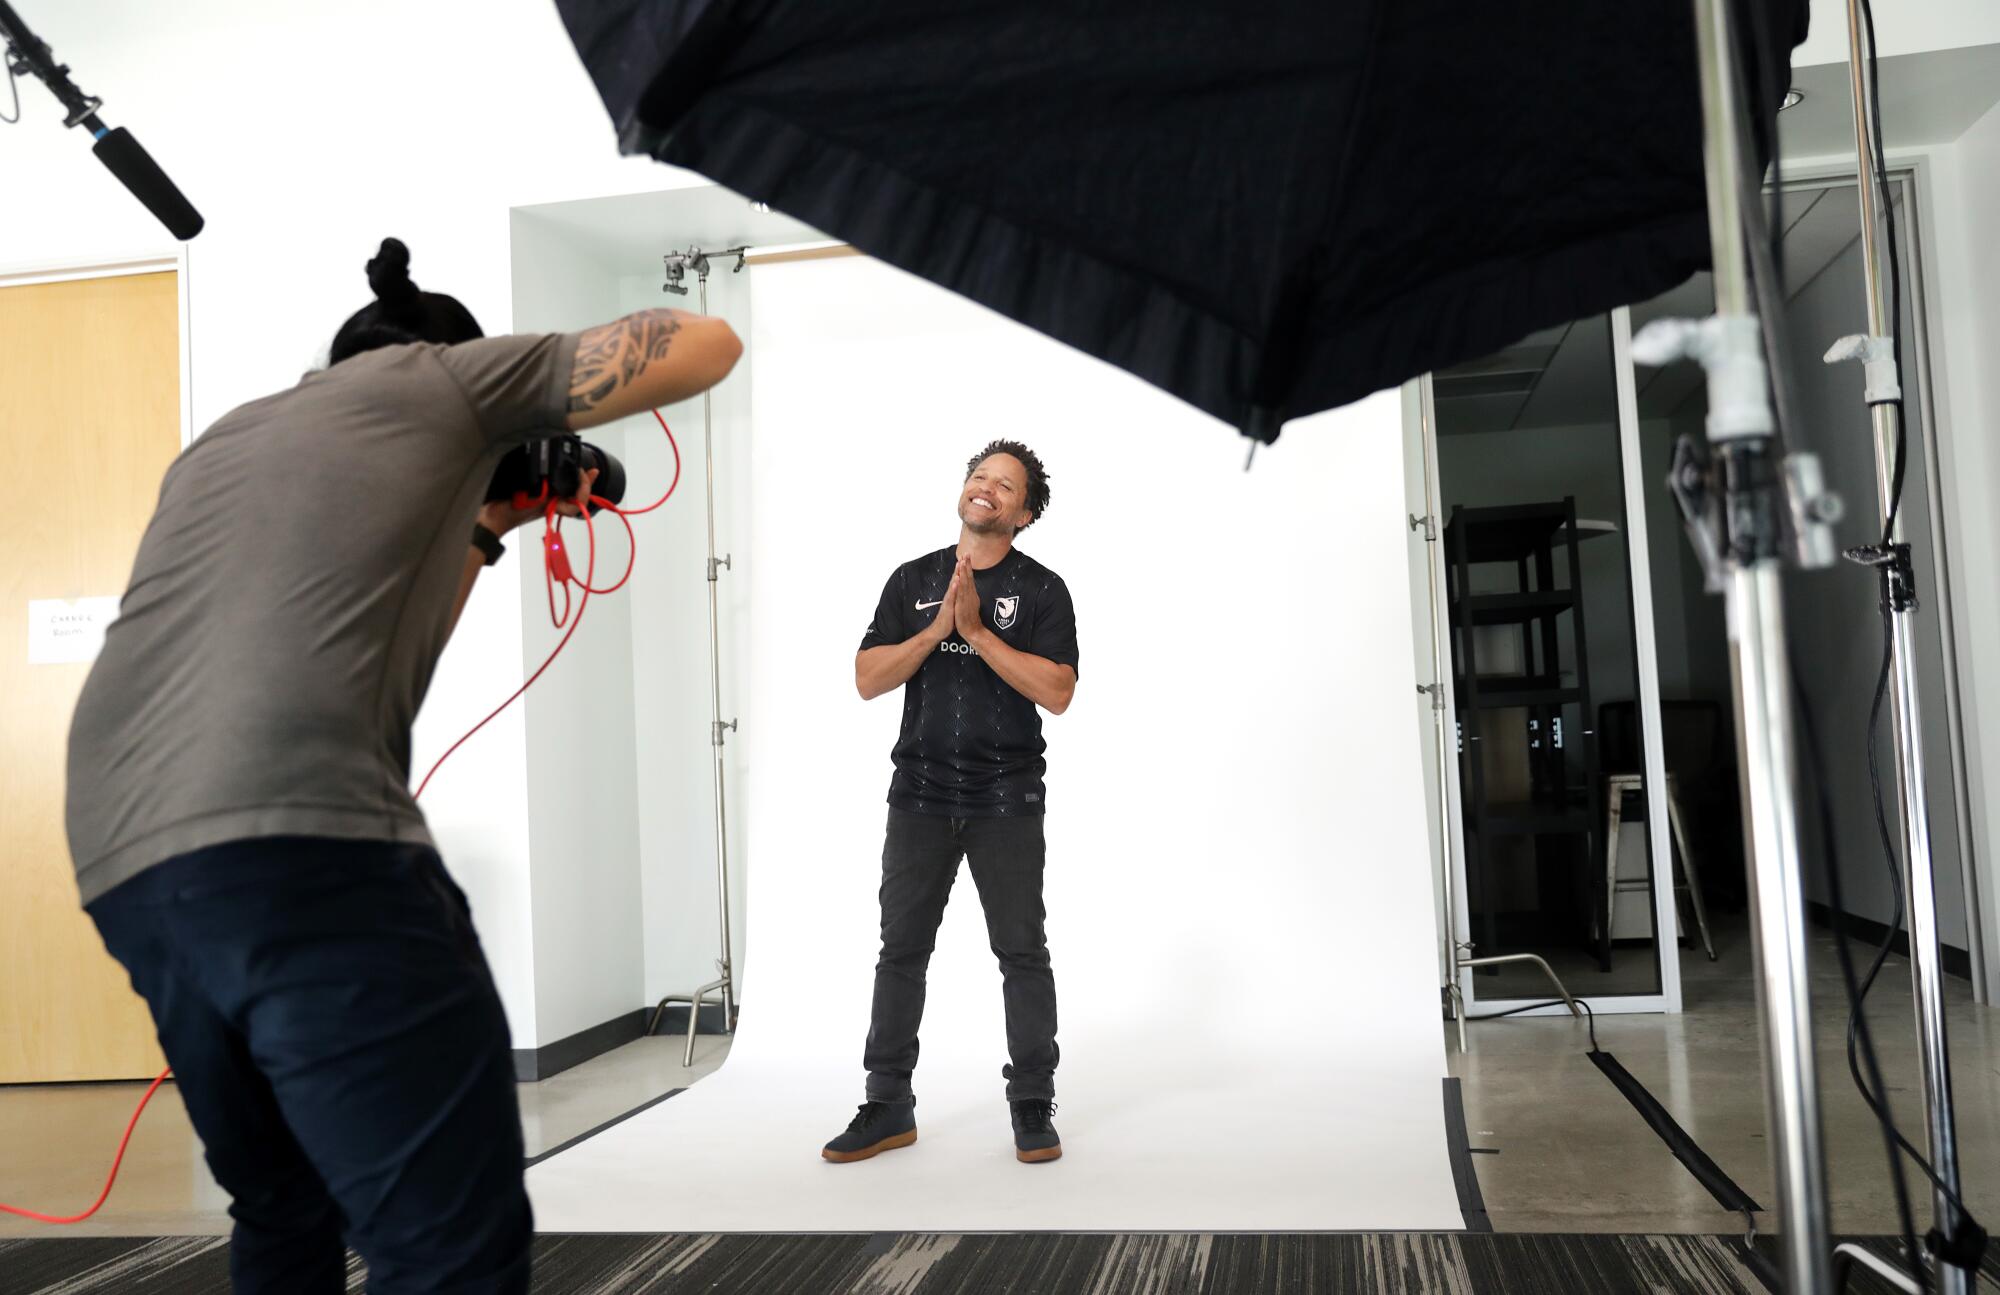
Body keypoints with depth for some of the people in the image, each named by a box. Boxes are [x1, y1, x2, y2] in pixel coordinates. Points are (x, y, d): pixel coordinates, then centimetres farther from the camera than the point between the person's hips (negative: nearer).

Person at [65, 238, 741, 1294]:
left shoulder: (219, 443, 32)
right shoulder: (444, 377, 14)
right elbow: (710, 344, 16)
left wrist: (482, 528, 36)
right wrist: (575, 378, 33)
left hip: (128, 867, 8)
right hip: (298, 844, -8)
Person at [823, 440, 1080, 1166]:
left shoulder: (1042, 589, 0)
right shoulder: (913, 580, 8)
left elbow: (1057, 692, -12)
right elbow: (867, 680, 0)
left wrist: (978, 631, -16)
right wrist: (938, 628, -13)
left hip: (1007, 801, -2)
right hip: (920, 797, 3)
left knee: (1022, 951, 3)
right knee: (901, 950, 6)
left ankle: (1034, 1107, 15)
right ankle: (888, 1108, 17)